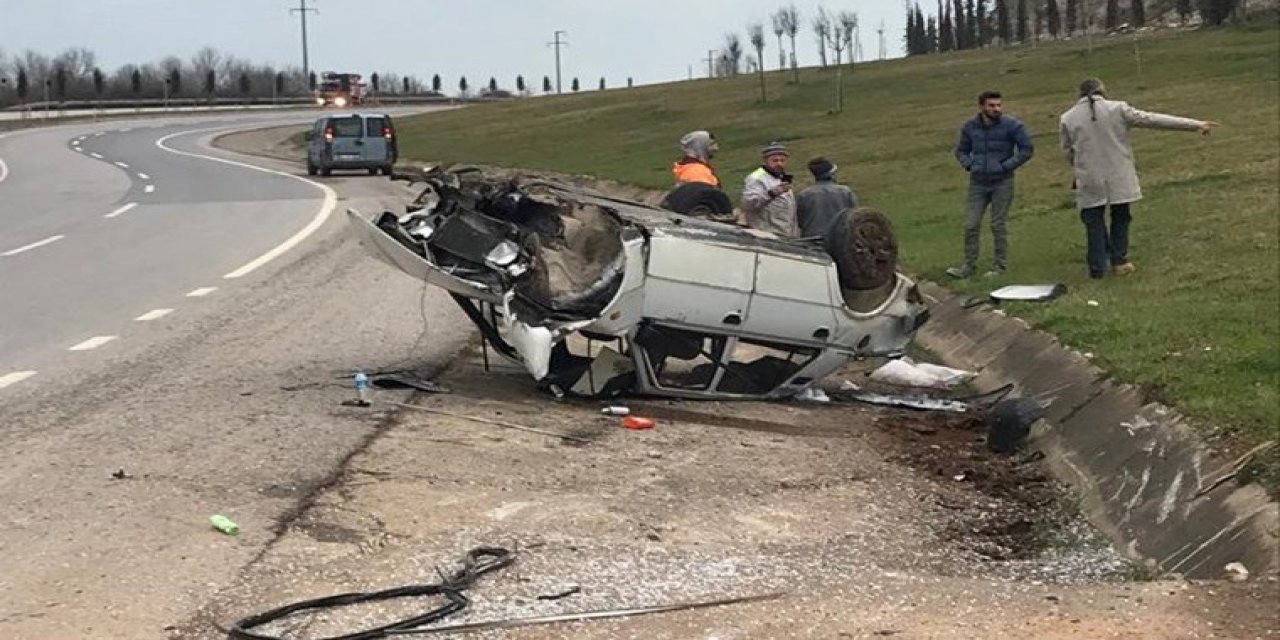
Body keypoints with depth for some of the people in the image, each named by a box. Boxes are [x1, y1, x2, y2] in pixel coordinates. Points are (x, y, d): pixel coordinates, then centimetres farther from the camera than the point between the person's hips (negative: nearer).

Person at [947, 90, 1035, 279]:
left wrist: (1006, 166, -10)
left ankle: (1000, 266, 10)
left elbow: (1027, 149, -5)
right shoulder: (970, 127, 2)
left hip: (1002, 183, -3)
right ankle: (969, 266, 6)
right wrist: (969, 165, -1)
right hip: (978, 183, 3)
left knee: (999, 225, 1)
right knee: (971, 225, -1)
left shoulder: (1011, 125, -8)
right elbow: (961, 151, 17)